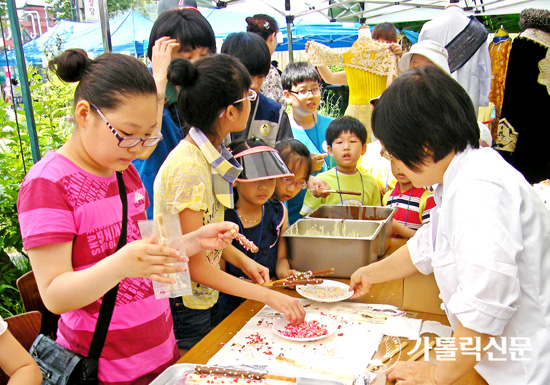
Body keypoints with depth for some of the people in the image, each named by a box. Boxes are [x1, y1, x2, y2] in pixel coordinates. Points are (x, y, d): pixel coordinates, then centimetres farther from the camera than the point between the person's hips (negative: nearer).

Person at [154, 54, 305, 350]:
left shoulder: (209, 155, 0)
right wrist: (268, 296, -20)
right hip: (183, 307, -8)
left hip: (206, 296, 8)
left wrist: (242, 260, -4)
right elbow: (195, 265, -23)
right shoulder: (188, 168, -27)